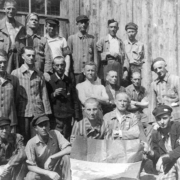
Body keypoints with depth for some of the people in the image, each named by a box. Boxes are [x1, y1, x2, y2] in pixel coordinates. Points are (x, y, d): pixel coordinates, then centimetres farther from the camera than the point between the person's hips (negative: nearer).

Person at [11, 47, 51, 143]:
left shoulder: (39, 74, 8)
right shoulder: (15, 73, 2)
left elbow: (44, 95, 8)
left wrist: (47, 113, 3)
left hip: (38, 113, 2)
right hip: (23, 113, -2)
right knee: (24, 140, 5)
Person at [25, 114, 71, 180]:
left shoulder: (55, 134, -14)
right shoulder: (31, 143, -19)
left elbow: (69, 149, -22)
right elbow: (30, 166, -19)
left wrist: (51, 158, -29)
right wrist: (48, 173, -31)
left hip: (57, 171, 1)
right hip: (42, 172, -1)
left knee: (65, 156, -28)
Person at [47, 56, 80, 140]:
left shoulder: (69, 81, 9)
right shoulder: (49, 81, 0)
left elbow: (75, 100, 12)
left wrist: (76, 117, 7)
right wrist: (54, 94, -16)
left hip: (68, 117, 3)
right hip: (55, 117, -3)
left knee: (67, 140, 5)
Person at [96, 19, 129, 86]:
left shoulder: (120, 42, 18)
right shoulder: (102, 41, 10)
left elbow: (124, 57, 12)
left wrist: (125, 70, 0)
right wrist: (108, 54, -8)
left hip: (118, 67, 3)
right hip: (106, 67, -2)